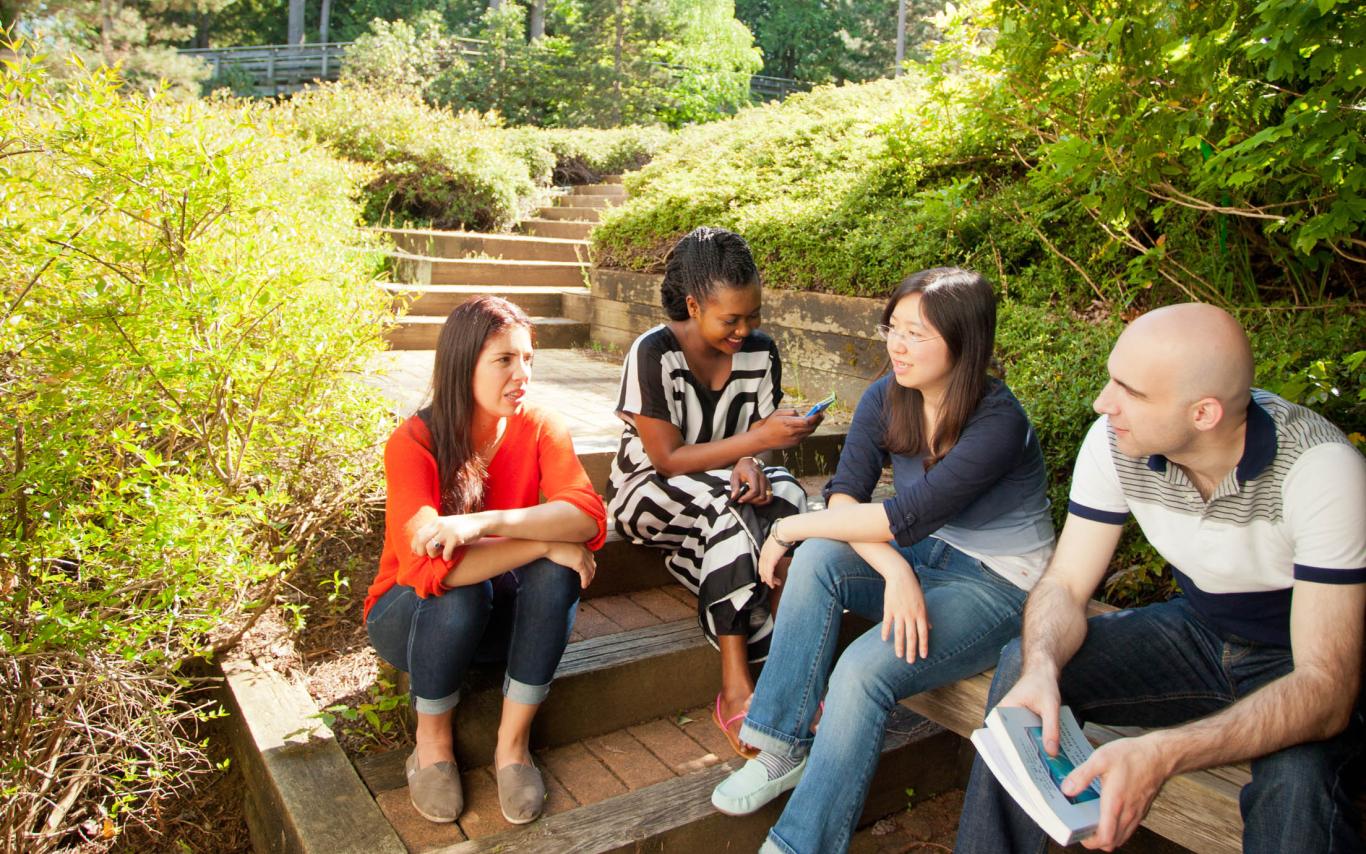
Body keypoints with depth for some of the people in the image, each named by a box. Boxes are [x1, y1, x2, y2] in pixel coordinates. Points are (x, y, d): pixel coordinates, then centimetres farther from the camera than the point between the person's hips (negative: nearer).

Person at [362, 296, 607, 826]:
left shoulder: (539, 429, -13)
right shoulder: (413, 443, -23)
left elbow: (588, 516, -29)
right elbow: (427, 565, -35)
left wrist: (486, 521, -42)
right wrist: (546, 541, -34)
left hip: (501, 613, 3)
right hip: (414, 614, -2)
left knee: (557, 574, -28)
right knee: (460, 592, -35)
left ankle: (513, 742, -12)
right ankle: (432, 740, -7)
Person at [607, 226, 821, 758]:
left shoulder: (760, 352, -3)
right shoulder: (653, 353, -18)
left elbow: (755, 441, 3)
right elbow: (667, 459, -19)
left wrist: (748, 465, -21)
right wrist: (757, 440, -27)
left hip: (723, 492, 4)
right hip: (650, 493, -4)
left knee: (787, 496, -30)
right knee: (729, 505, -36)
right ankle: (736, 688, -31)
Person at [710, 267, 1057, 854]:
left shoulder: (997, 423, -24)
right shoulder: (885, 400, -5)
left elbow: (906, 519, -28)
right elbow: (843, 495, -12)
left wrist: (792, 526, -20)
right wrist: (894, 568, -30)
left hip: (998, 585, -6)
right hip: (924, 560, 6)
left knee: (862, 670, -28)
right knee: (817, 559, -24)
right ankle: (785, 748, -14)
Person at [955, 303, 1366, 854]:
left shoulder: (1322, 468, -30)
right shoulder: (1116, 441, -17)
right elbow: (1064, 586, -12)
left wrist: (1163, 754, -47)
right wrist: (1041, 668, -35)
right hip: (1198, 631, 4)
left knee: (1295, 776, -35)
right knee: (1020, 667, -16)